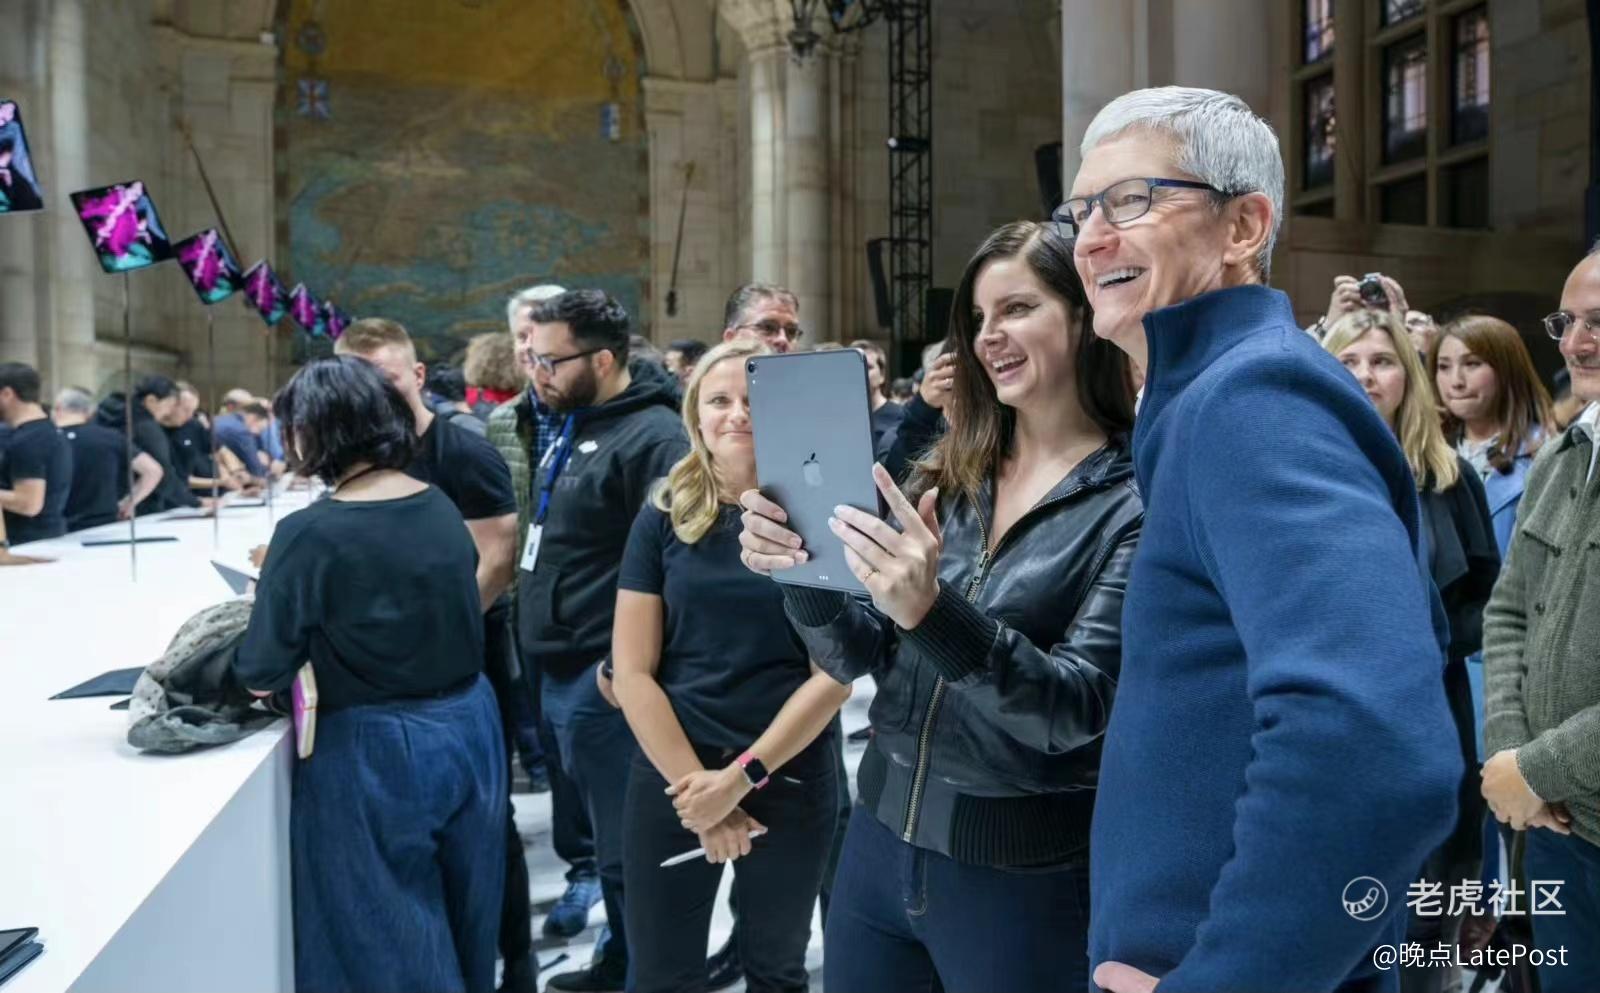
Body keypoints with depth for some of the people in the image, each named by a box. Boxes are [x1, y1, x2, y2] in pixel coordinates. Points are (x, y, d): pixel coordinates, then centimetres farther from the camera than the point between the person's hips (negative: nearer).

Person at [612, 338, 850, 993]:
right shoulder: (664, 517, -2)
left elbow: (835, 672, -9)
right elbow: (631, 672, -4)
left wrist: (742, 776, -14)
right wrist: (693, 783, -11)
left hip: (791, 779, 0)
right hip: (671, 777, 1)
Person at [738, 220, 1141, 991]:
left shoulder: (1134, 503, -11)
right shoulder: (945, 476, 3)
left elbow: (1077, 708, -20)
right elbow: (856, 658, 2)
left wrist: (932, 610, -35)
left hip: (1026, 871, -4)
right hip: (883, 837, 5)